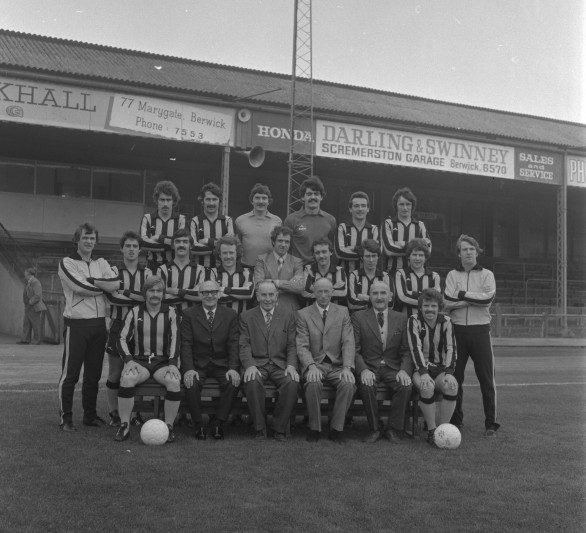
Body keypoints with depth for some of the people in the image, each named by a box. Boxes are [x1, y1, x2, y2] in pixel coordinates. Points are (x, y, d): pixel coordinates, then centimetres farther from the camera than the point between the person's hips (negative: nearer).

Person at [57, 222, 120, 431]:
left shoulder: (101, 264, 14)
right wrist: (105, 286, -4)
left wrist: (92, 281, -12)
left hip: (99, 324, 5)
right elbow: (81, 287, -16)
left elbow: (116, 284, -4)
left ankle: (90, 415, 20)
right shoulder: (67, 263, 0)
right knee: (70, 374, -3)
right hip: (77, 325, -5)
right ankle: (66, 418, 4)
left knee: (94, 374, 10)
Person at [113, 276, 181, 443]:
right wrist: (129, 360, -14)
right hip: (139, 360, 0)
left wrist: (173, 364, -15)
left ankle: (169, 426, -14)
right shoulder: (135, 312, 7)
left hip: (163, 362, 0)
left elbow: (174, 340, -1)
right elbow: (122, 339, 3)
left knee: (175, 382, -32)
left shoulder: (170, 313, 7)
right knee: (126, 378, -33)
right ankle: (124, 425, -18)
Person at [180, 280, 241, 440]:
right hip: (198, 364, -1)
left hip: (222, 364, 1)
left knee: (234, 383, -28)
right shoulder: (189, 314, 3)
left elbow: (233, 344, -1)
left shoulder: (230, 315, 5)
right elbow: (186, 344, -5)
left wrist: (233, 368, -17)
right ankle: (198, 426, -10)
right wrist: (188, 369, -21)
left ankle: (218, 425, -11)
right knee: (191, 384, -31)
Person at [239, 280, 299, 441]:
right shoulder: (246, 317, 10)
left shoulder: (288, 315, 12)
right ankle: (260, 428, -16)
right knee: (252, 382, -34)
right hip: (257, 364, -1)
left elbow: (292, 345, 6)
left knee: (292, 383, -30)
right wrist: (249, 365, -18)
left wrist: (291, 365, -12)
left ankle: (279, 428, -11)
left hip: (280, 364, 1)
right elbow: (244, 345, 1)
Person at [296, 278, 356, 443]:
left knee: (348, 384, -30)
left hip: (337, 365, 1)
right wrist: (311, 366, -22)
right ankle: (314, 428, -14)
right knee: (313, 383, -34)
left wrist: (347, 367, -17)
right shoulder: (303, 314, 6)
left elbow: (348, 343, 0)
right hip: (314, 364, -1)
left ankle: (336, 428, -13)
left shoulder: (342, 312, 10)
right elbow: (302, 346, -3)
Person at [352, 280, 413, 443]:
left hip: (393, 368, 1)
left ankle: (394, 428, -10)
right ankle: (375, 428, -13)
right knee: (366, 386, -33)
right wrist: (363, 369, -19)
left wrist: (404, 370, -13)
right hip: (369, 367, -1)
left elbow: (406, 351, 7)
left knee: (406, 386, -28)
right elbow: (354, 349, -1)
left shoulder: (401, 319, 11)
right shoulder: (359, 317, 6)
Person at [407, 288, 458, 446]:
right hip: (421, 369, -2)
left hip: (441, 368, 2)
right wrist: (423, 372, -28)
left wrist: (448, 372, -20)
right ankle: (431, 430, -20)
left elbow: (451, 349, -5)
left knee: (452, 385, -30)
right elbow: (416, 348, -15)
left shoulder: (445, 321, 3)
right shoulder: (414, 321, -4)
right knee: (427, 387, -34)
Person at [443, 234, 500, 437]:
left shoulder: (486, 274, 6)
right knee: (454, 377, 7)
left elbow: (488, 298, -13)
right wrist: (475, 298, -9)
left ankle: (491, 423, 5)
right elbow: (447, 302, -6)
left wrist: (462, 294, -8)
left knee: (487, 378, -2)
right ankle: (455, 420, 20)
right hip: (457, 330, 2)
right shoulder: (452, 275, 10)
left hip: (480, 331, -1)